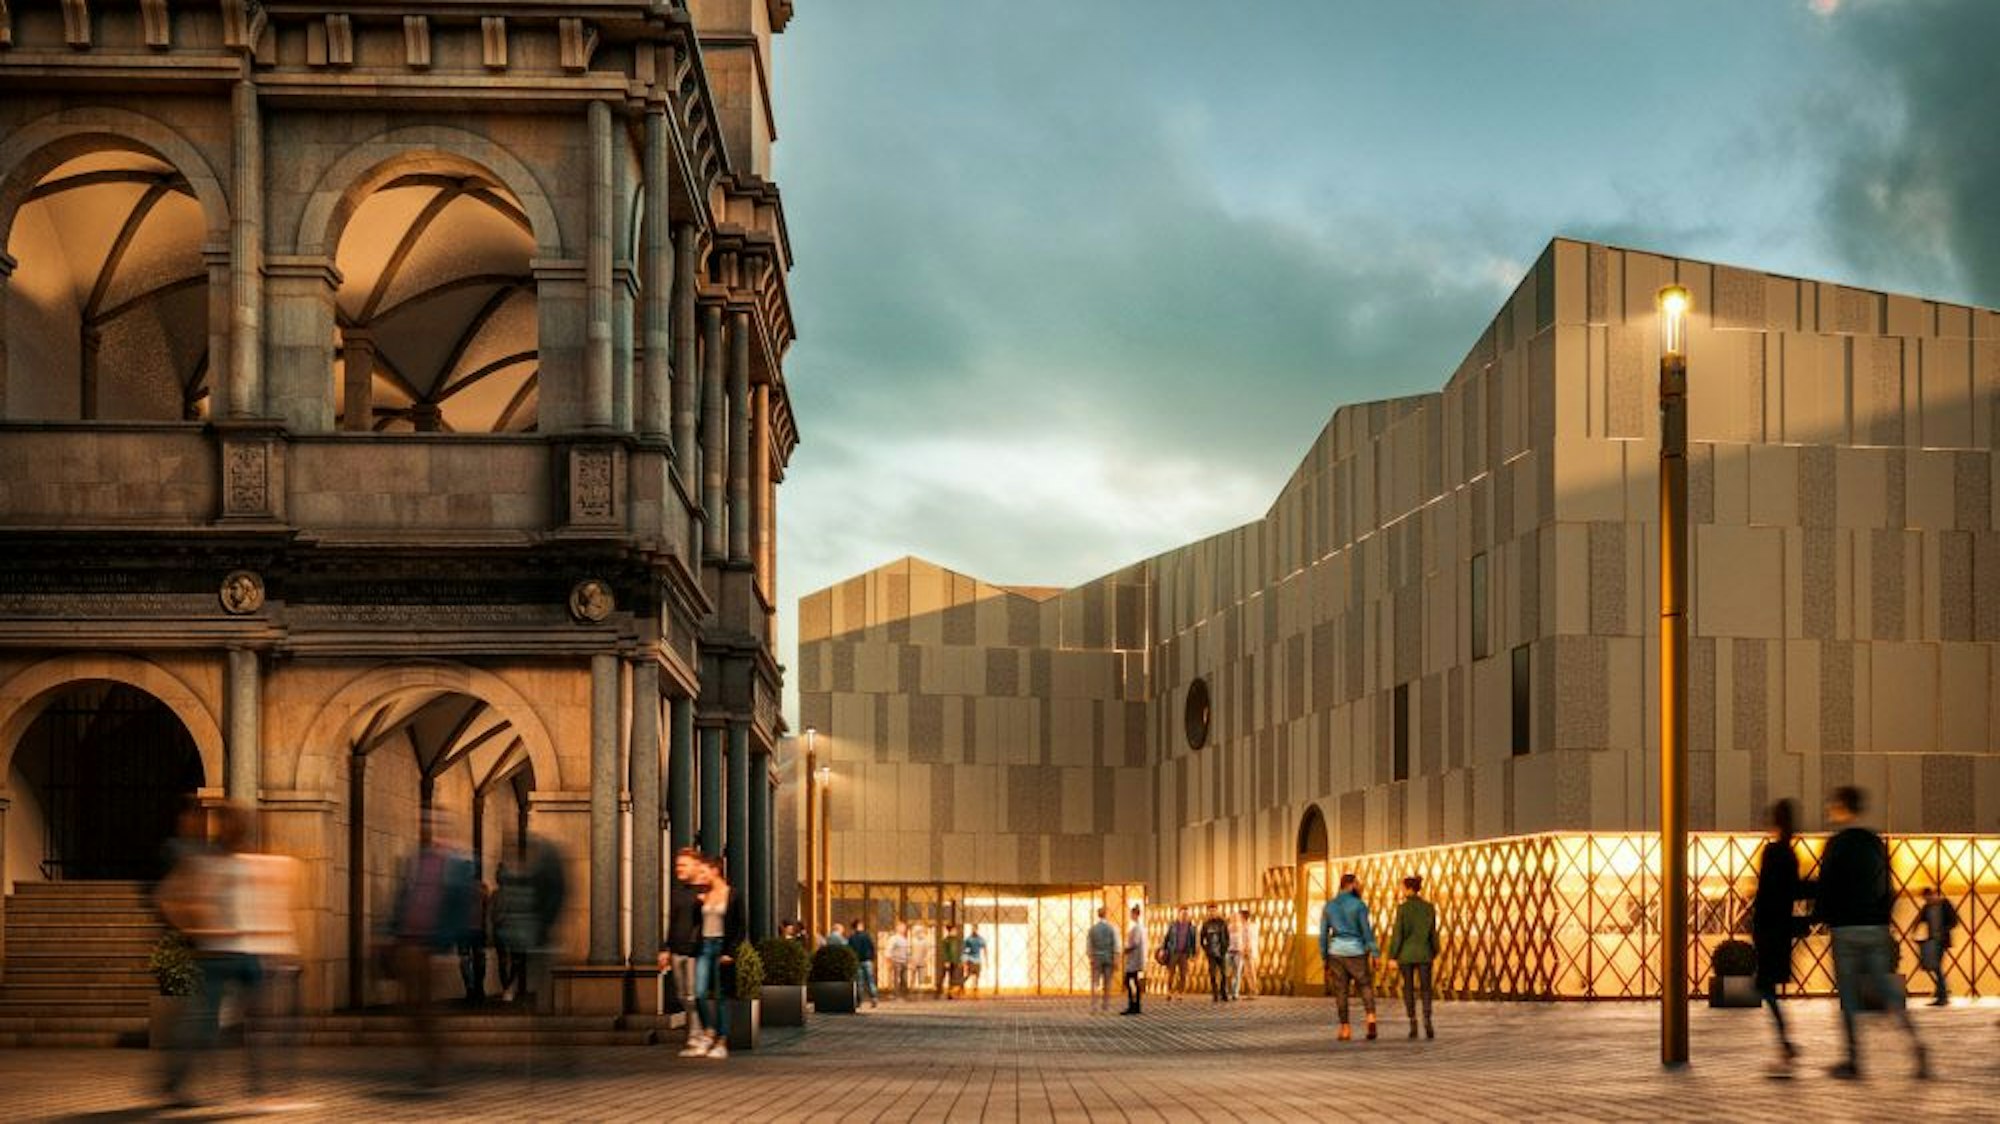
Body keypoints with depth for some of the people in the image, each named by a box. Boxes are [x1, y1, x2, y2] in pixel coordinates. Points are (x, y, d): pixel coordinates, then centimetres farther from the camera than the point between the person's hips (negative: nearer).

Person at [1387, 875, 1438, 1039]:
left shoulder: (1402, 908, -11)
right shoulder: (1429, 908, 0)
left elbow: (1397, 934, -11)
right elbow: (1432, 933, 4)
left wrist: (1393, 957, -8)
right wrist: (1434, 954, 14)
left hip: (1406, 953, -2)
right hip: (1424, 953, 2)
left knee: (1408, 989, 10)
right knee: (1426, 989, 5)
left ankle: (1413, 1025, 4)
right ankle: (1427, 1022, -16)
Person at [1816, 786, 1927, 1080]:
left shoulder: (1837, 844, -8)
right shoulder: (1876, 843, 11)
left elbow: (1826, 887, -10)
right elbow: (1886, 889, 15)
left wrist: (1818, 918, 2)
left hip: (1846, 928, -6)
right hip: (1876, 928, 6)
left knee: (1848, 995, 2)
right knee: (1886, 990, 6)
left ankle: (1853, 1060, 3)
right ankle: (1915, 1042, -13)